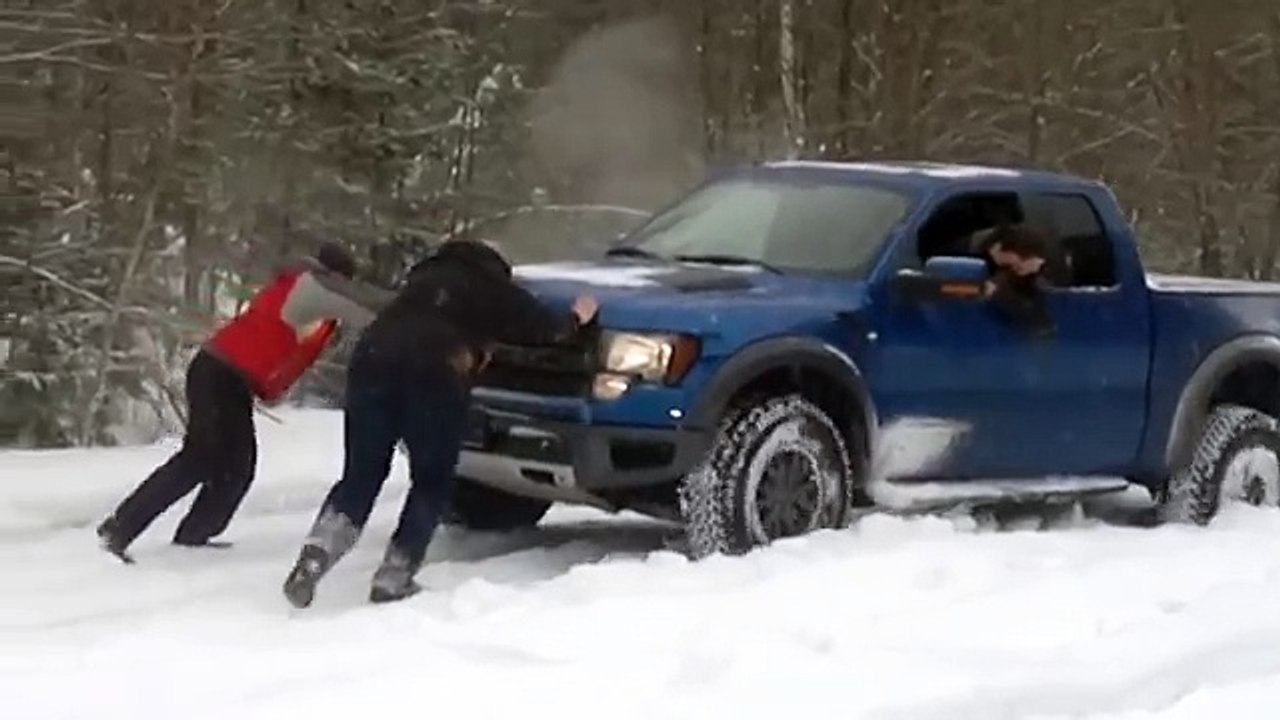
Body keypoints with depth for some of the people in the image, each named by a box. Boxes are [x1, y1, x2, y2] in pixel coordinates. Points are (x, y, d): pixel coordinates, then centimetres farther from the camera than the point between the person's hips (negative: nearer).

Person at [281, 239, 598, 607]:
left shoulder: (428, 274, 34)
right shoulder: (493, 286, 21)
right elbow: (542, 327, 20)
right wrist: (575, 319, 41)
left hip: (373, 360, 4)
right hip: (433, 374, -4)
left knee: (360, 477, 9)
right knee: (432, 485, 10)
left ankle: (313, 557, -11)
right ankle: (392, 580, 4)